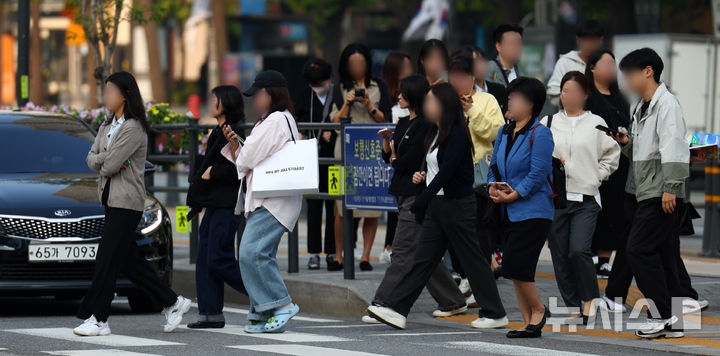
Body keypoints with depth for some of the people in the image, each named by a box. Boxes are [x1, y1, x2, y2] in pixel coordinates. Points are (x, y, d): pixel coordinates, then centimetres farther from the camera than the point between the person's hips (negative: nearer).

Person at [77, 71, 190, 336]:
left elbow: (110, 165, -20)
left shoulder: (133, 128, -15)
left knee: (107, 259, -9)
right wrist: (106, 160, -11)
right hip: (110, 199, 9)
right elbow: (91, 159, 9)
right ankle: (172, 303, 19)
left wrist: (103, 162, 2)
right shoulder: (107, 127, 14)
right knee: (128, 260, 11)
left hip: (127, 201, -9)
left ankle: (97, 319, -7)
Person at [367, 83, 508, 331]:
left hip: (457, 205, -9)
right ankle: (396, 310, -1)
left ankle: (495, 314, 9)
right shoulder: (437, 134, 12)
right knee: (423, 259, 4)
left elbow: (446, 174, -22)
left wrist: (419, 205, -23)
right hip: (438, 205, 9)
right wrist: (424, 176, 3)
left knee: (471, 259, 0)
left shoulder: (456, 135, -16)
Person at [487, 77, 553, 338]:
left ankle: (538, 310, 5)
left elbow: (538, 174, -16)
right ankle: (529, 323, 12)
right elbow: (494, 166, 17)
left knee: (515, 265, -14)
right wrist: (493, 188, -2)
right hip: (508, 213, 8)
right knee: (515, 270, 7)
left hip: (532, 212, -8)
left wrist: (513, 195, -17)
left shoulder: (540, 134, -10)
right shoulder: (504, 133, 15)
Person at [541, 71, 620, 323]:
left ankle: (591, 297, 0)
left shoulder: (596, 124, 5)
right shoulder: (547, 124, 10)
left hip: (586, 198, -3)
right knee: (560, 255, 3)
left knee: (579, 250, -19)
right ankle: (573, 307, 13)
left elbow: (611, 156, 10)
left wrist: (596, 176, -1)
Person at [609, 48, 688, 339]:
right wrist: (626, 142, 7)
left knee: (639, 250, -13)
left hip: (662, 194, -10)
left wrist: (670, 187, -23)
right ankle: (672, 321, 9)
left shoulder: (667, 103, -10)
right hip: (648, 192, 10)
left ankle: (663, 314, -11)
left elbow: (672, 147, -18)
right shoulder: (642, 108, 20)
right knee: (662, 255, 8)